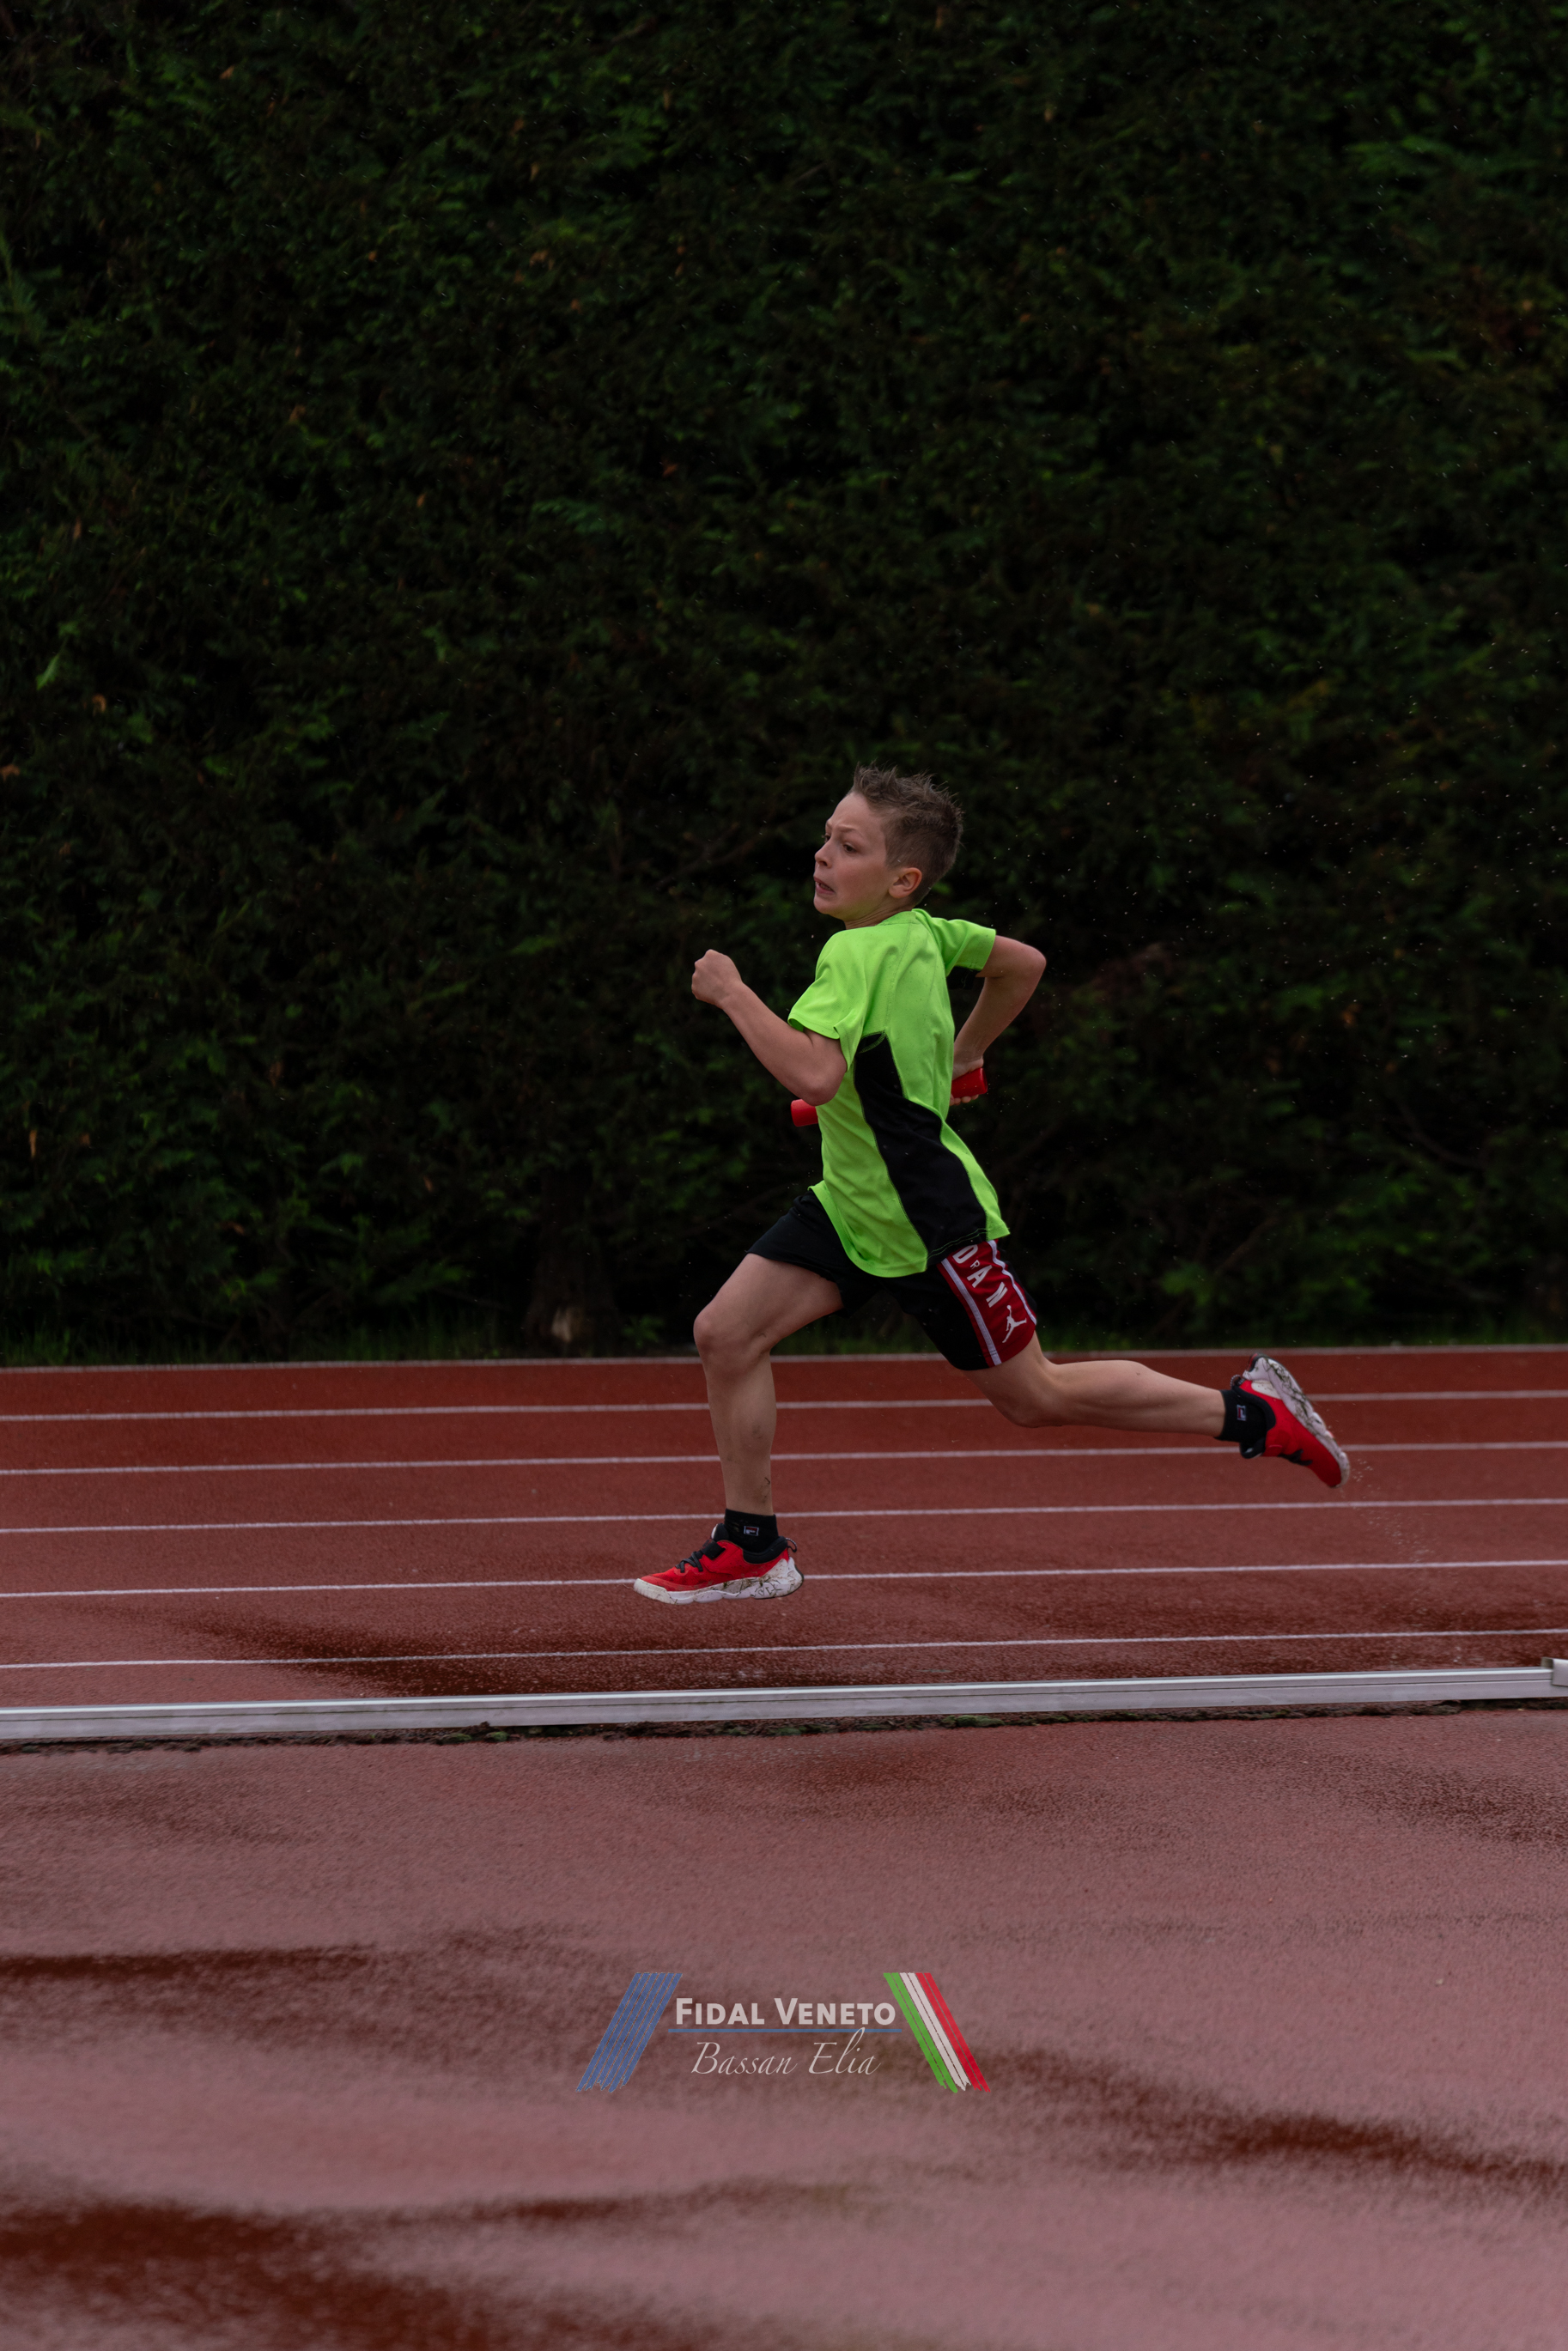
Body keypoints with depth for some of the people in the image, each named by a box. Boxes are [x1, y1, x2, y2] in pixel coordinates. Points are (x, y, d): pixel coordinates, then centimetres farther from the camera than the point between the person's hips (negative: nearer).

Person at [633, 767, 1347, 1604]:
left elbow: (814, 1075, -42)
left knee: (1036, 1396, 4)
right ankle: (751, 1548, 10)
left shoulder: (857, 955, -26)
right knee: (725, 1333, 0)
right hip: (853, 1204, 9)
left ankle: (1249, 1410, 16)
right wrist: (958, 1057, 25)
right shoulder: (922, 933, -1)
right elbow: (1023, 963, 16)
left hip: (927, 1218, -9)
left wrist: (733, 993, -30)